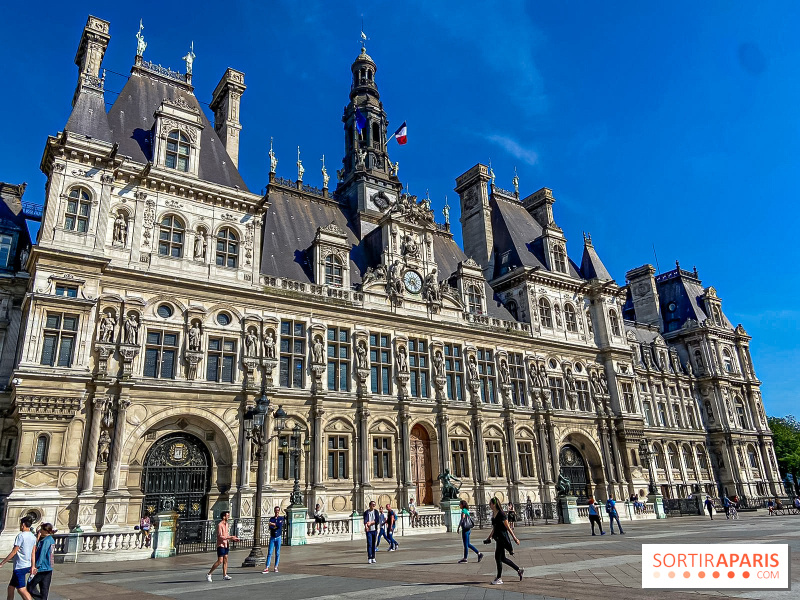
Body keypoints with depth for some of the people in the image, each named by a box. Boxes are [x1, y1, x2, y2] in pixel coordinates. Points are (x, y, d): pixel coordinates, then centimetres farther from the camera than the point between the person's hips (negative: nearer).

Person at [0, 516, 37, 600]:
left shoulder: (20, 536, -15)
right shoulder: (33, 537, 8)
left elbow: (14, 552, -14)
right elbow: (33, 553, 10)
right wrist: (33, 566, 12)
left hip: (19, 567, -8)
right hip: (27, 566, 8)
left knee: (22, 589, -7)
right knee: (10, 587, 20)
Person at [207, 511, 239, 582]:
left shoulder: (226, 524, 12)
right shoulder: (220, 525, -16)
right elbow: (220, 537, -22)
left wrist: (233, 539, 11)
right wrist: (230, 537, -24)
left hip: (225, 545, 8)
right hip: (220, 545, -8)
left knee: (225, 560, 7)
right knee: (220, 561, -9)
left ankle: (224, 575, 11)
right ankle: (209, 574, 1)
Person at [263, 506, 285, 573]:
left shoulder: (282, 518, 5)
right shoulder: (271, 519, 9)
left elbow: (280, 525, -13)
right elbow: (270, 527, -6)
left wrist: (273, 524, -8)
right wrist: (276, 525, -11)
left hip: (278, 537, -1)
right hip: (272, 537, 1)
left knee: (277, 553, 3)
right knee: (269, 553, -5)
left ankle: (276, 567, 12)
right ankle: (267, 568, -7)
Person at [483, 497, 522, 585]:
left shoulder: (501, 514, -16)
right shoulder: (493, 514, 10)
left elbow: (508, 527, -13)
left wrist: (514, 538, -11)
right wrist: (489, 537, 23)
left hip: (503, 537, -9)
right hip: (498, 538, 9)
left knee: (498, 557, -3)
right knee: (502, 558, 14)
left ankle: (499, 578, 7)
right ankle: (519, 570, 26)